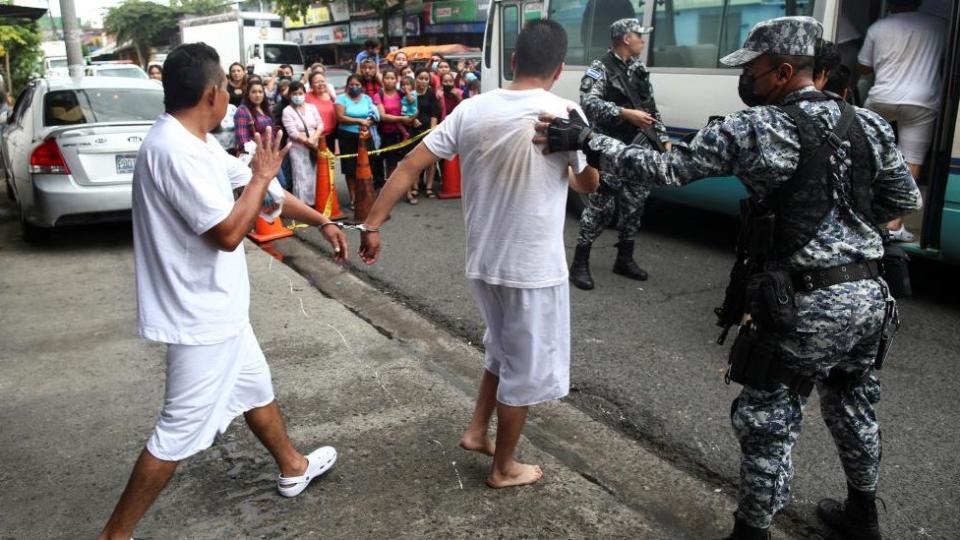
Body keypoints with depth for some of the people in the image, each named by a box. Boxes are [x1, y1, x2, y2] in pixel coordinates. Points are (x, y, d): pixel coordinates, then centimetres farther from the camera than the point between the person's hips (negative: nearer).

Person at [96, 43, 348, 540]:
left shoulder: (193, 143, 6)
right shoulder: (176, 151, -26)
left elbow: (262, 192, 15)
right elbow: (229, 233, -27)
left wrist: (322, 222, 19)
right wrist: (261, 174, -13)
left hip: (218, 309, 10)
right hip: (201, 317, -10)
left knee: (256, 388, 25)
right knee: (181, 430, 1)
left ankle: (293, 468, 46)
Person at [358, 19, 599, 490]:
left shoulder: (472, 110, -3)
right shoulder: (565, 113, -13)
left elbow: (410, 166, -5)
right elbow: (589, 184, 1)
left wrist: (372, 225, 0)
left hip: (483, 263, 5)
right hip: (535, 269, -5)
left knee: (502, 352, 29)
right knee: (525, 368, 13)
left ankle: (477, 430, 34)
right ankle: (503, 469, 28)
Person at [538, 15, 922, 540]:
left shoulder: (756, 127, -13)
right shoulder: (870, 124, 6)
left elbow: (666, 168, -14)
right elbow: (904, 200, 15)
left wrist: (585, 140, -9)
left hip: (808, 304, -7)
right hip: (869, 294, 8)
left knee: (767, 423, 6)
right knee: (852, 406, 27)